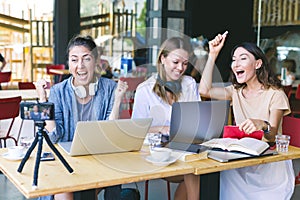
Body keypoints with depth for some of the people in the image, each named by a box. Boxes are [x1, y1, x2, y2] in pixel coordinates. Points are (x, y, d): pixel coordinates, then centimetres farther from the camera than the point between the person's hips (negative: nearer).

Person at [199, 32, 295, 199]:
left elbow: (273, 136, -15)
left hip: (270, 160, -4)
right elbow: (205, 90, -3)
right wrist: (213, 54, -1)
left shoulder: (275, 94, -6)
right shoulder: (236, 92, 12)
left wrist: (262, 125, -40)